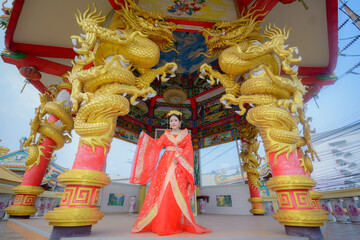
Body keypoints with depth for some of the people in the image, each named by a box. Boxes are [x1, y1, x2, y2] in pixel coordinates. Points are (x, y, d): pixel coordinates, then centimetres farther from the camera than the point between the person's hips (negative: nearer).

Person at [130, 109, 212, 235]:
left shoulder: (186, 134, 11)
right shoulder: (166, 134, 16)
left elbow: (188, 149, 1)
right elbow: (156, 144, 6)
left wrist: (178, 157, -13)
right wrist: (145, 137, -1)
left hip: (179, 165, -1)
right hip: (165, 163, 2)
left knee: (178, 192, -6)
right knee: (162, 190, -4)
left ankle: (181, 223, 4)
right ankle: (160, 222, 4)